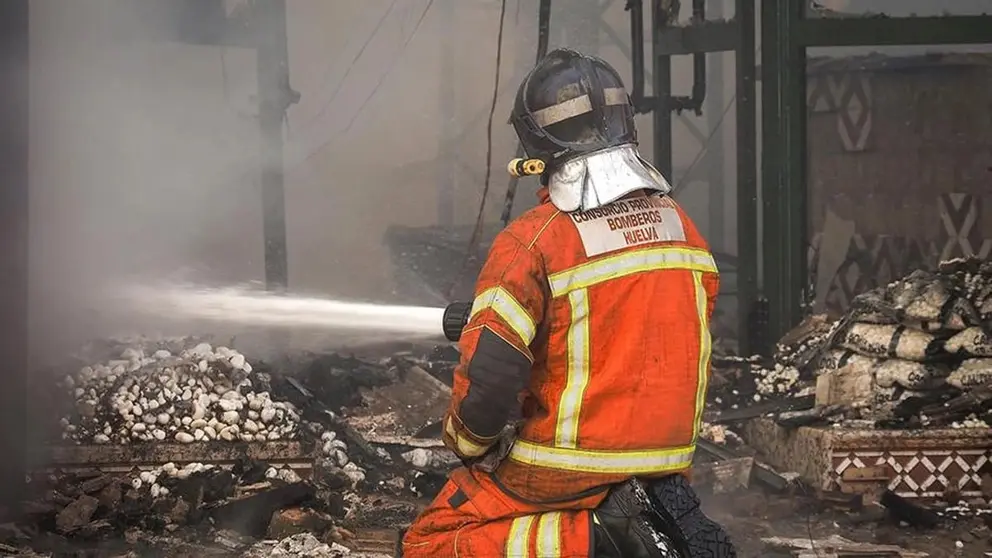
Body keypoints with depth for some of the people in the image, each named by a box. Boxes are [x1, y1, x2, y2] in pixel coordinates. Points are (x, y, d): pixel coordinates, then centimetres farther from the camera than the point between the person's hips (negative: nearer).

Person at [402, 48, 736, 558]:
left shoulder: (530, 242, -17)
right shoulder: (681, 226, 2)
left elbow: (487, 377, -21)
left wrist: (465, 442, -2)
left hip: (565, 469, -7)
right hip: (667, 455, 7)